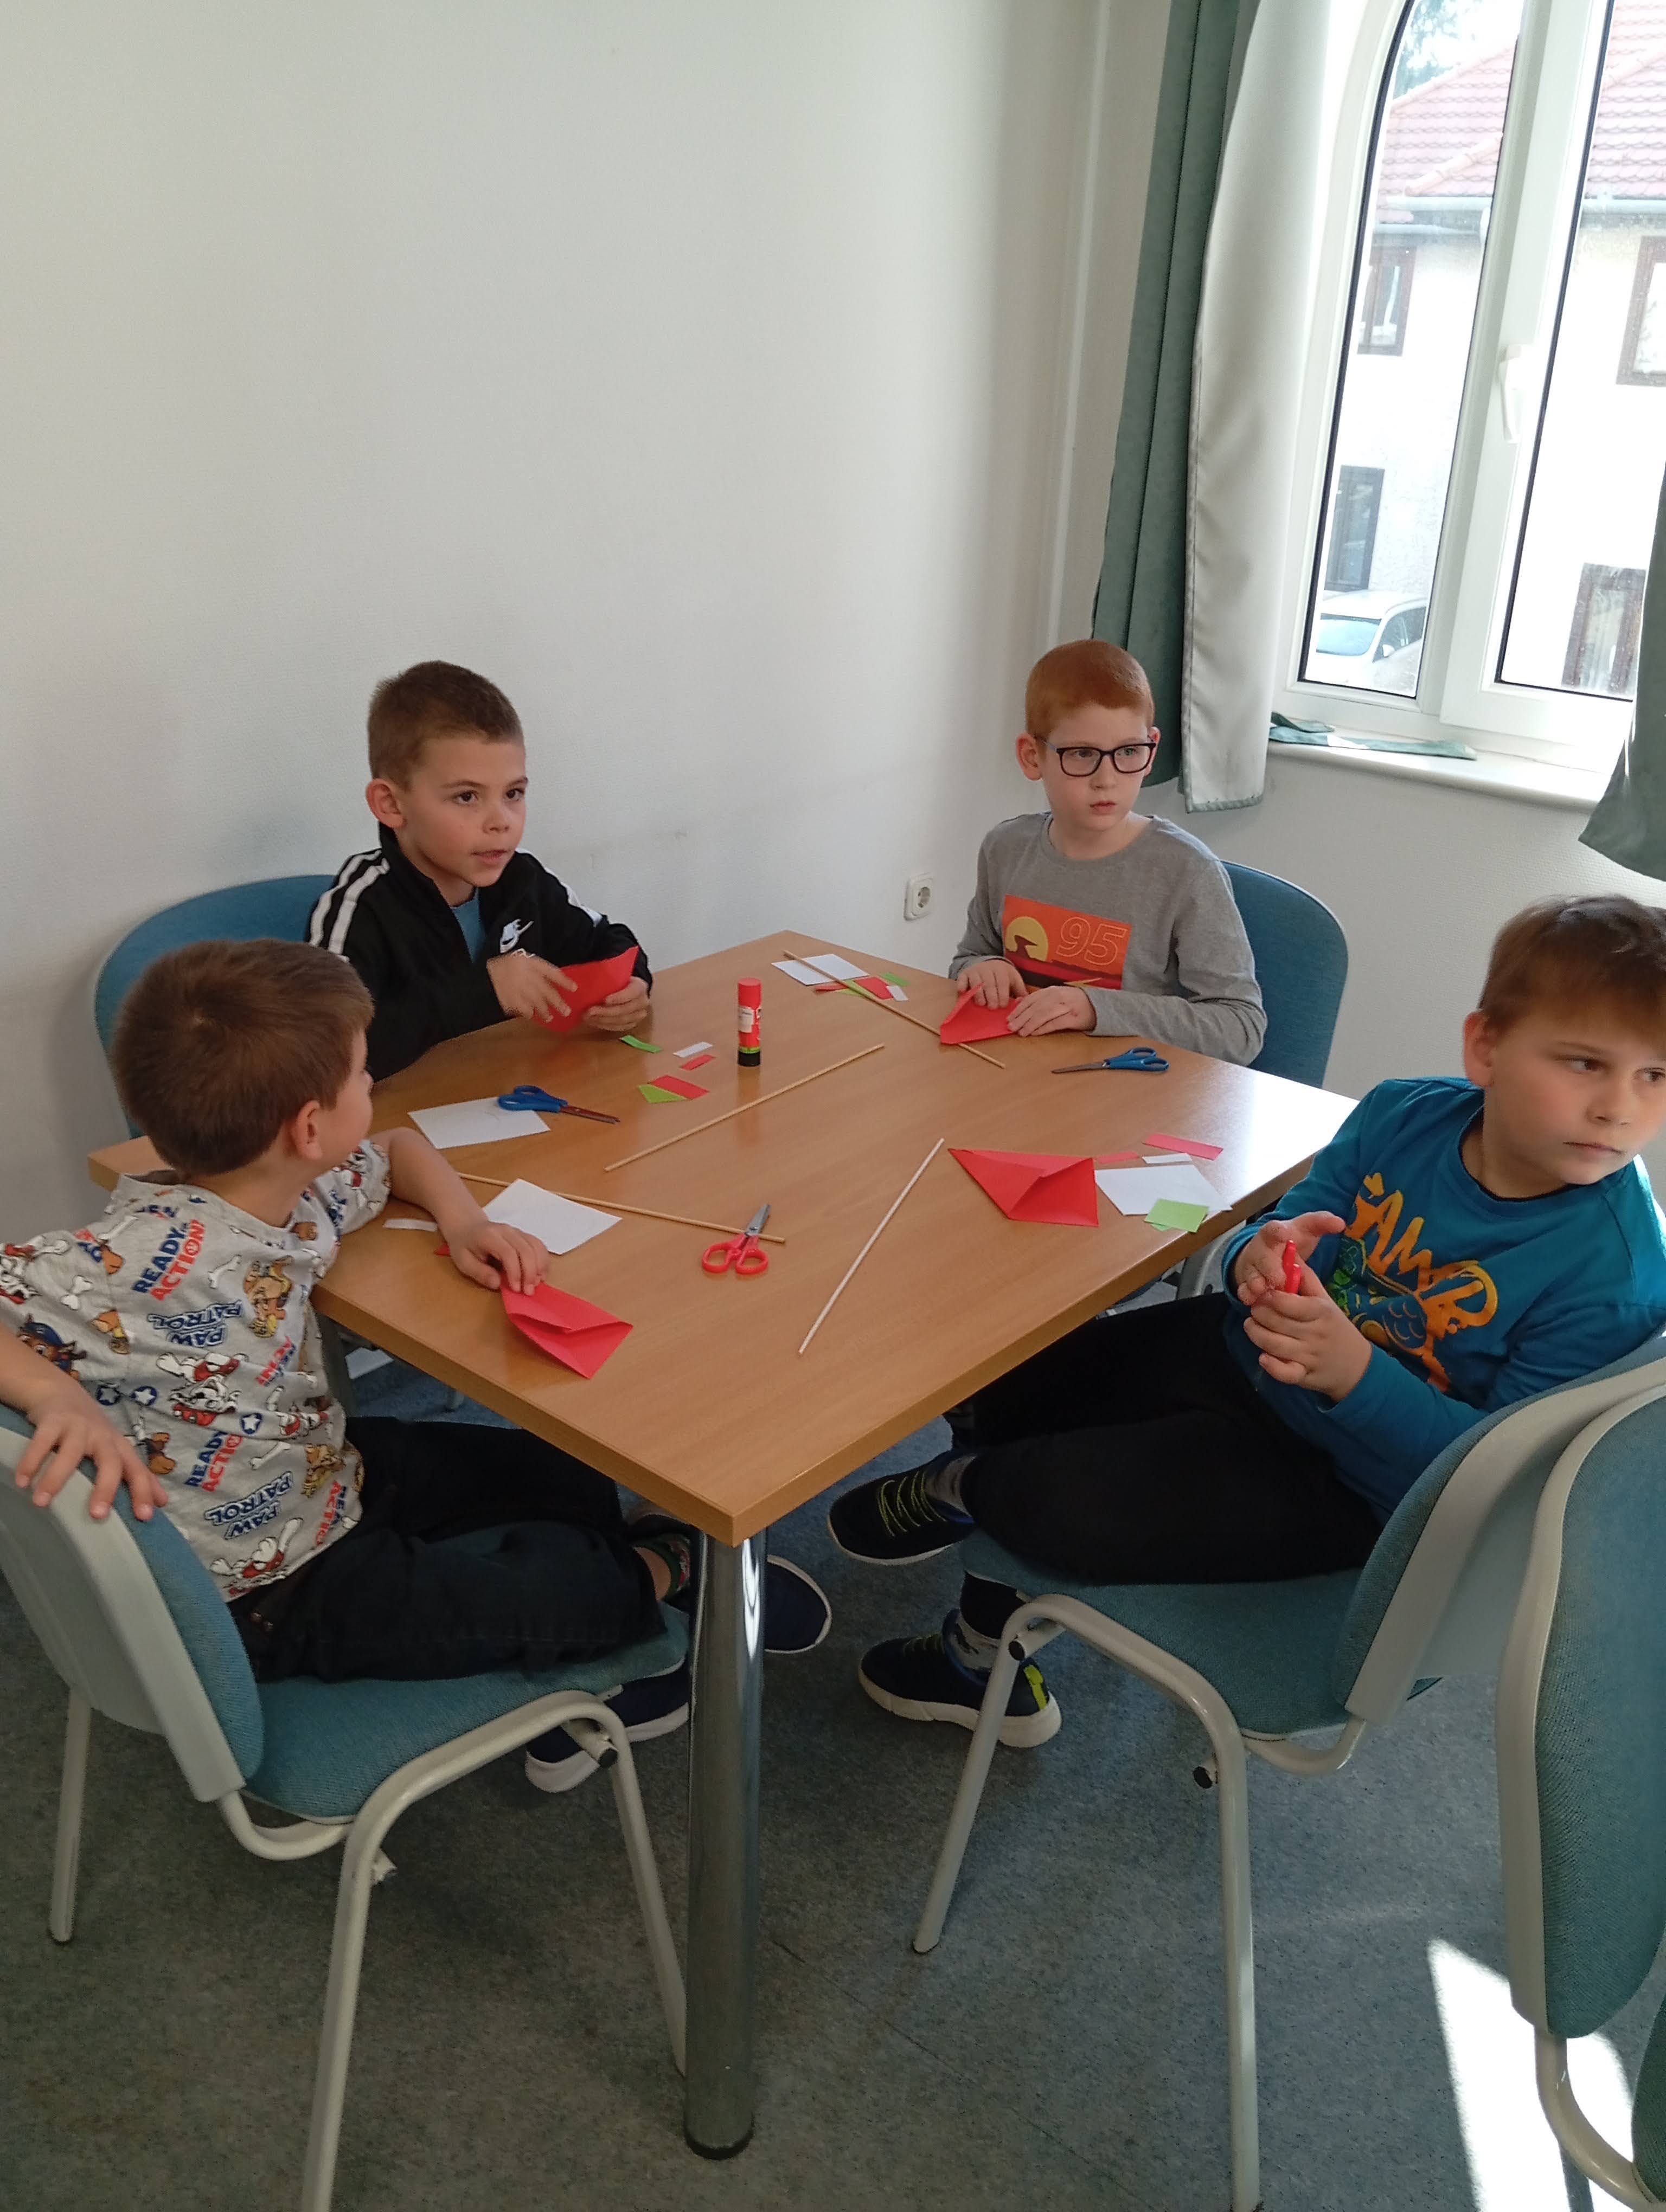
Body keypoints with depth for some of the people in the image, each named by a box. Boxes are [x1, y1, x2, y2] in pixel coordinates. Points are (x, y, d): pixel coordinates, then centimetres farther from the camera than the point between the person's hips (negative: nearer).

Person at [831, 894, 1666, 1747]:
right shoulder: (1404, 1115, -12)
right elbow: (1294, 1227, -1)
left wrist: (1356, 1374, -37)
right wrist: (1258, 1258, -26)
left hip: (1341, 1482, -6)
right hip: (1245, 1354, 6)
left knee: (1062, 1507, -20)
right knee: (1011, 1379, 10)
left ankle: (963, 1486, 18)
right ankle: (988, 1661, 31)